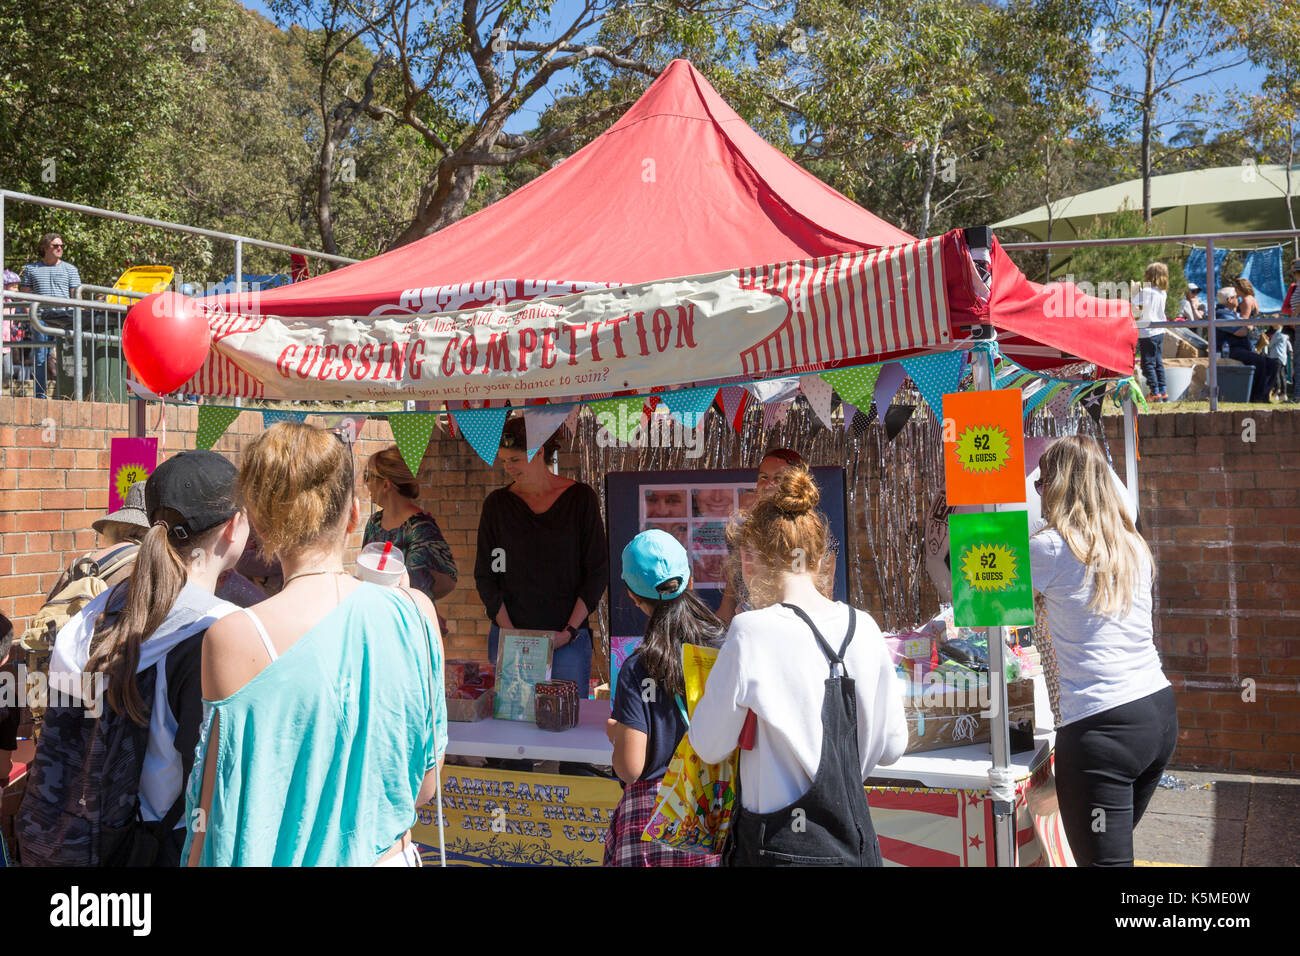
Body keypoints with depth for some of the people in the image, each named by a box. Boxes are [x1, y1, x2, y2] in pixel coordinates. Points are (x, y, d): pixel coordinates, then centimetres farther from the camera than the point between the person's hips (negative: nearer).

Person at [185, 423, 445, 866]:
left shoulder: (234, 639, -19)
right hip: (391, 855, 3)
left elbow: (217, 823, -13)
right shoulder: (416, 611, -9)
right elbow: (423, 786, 0)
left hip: (283, 859, -3)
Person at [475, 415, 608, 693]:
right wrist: (509, 631, -7)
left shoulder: (580, 498, 1)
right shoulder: (497, 504, 6)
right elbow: (485, 575, 6)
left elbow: (598, 571, 1)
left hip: (569, 638, -1)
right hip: (509, 637, 1)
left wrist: (570, 630, -8)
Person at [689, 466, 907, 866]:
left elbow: (709, 748, -8)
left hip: (780, 850, -5)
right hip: (856, 845, 5)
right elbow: (892, 747, 6)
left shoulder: (752, 633, -17)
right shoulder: (863, 628, -2)